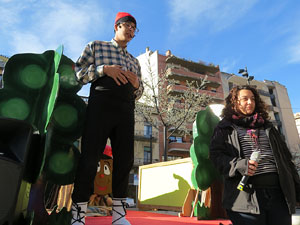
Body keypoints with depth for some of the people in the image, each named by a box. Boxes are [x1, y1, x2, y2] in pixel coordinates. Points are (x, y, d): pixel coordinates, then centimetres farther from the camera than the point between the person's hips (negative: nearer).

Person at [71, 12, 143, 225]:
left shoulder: (134, 61, 28)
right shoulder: (96, 46, 17)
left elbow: (138, 94, 25)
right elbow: (76, 73, 5)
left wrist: (136, 84, 2)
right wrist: (104, 69, -9)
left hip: (126, 110, 5)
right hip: (100, 105, -4)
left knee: (125, 159, -1)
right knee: (90, 157, -9)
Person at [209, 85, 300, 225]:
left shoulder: (267, 126, 21)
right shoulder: (225, 128, 8)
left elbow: (285, 157, 20)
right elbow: (216, 155, -1)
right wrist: (238, 164, -20)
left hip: (279, 191, 5)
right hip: (246, 194, -4)